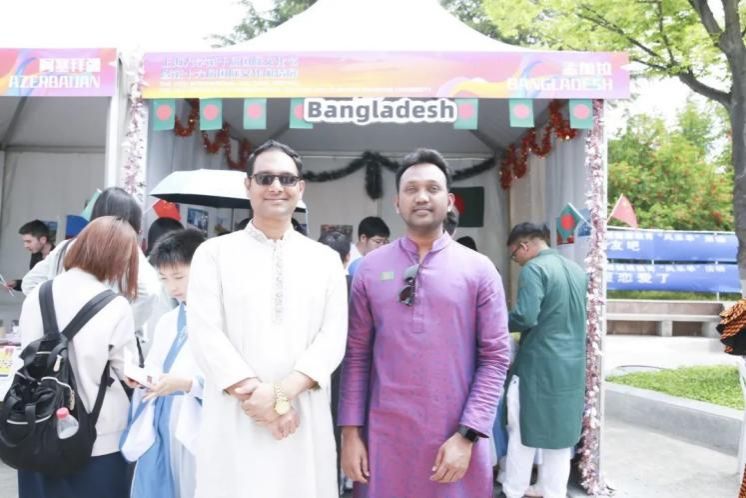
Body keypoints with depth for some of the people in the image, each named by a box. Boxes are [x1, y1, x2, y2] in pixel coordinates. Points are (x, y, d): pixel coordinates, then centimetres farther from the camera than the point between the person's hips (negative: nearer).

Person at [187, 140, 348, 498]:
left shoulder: (325, 260, 8)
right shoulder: (214, 253, 4)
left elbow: (333, 337, -1)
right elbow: (205, 334, -5)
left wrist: (282, 393, -14)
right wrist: (255, 394, -14)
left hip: (305, 422, 2)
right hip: (234, 421, -1)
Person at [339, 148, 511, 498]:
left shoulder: (479, 271, -1)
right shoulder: (370, 270, 3)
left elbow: (495, 358, -3)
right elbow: (356, 355, 4)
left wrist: (466, 436, -9)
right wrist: (350, 431, 0)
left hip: (456, 439, -1)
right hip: (385, 436, 1)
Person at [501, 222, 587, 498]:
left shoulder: (533, 269, -14)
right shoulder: (577, 269, 10)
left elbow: (525, 317, -22)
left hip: (538, 366, -7)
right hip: (572, 366, 7)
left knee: (522, 432, 7)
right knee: (561, 433, 14)